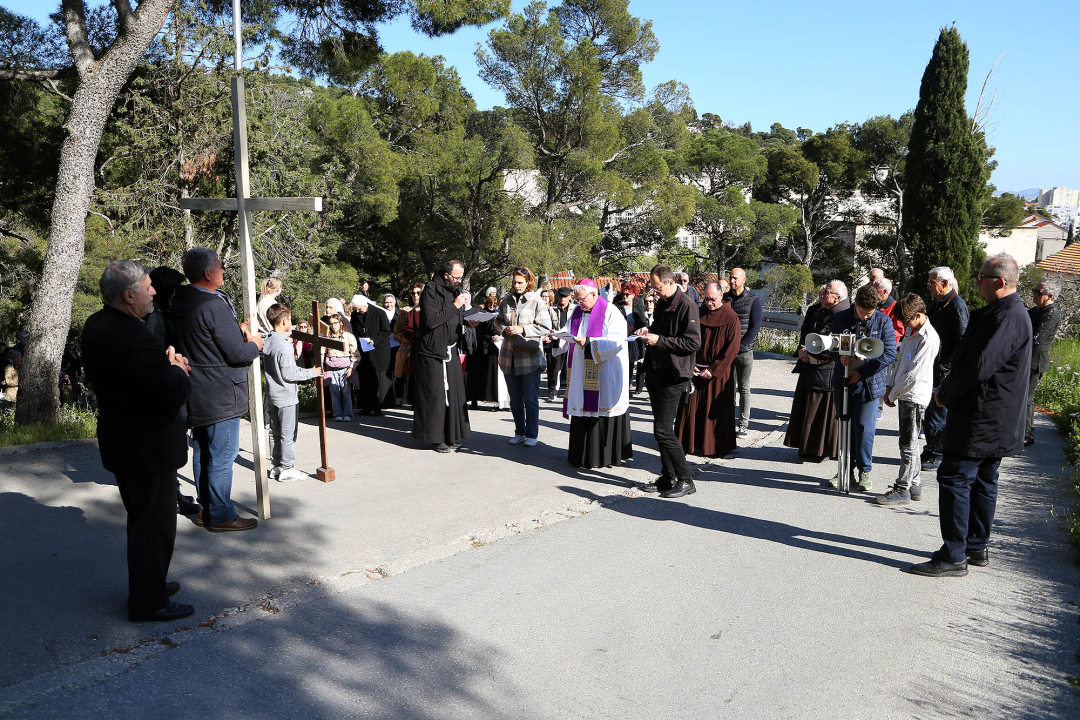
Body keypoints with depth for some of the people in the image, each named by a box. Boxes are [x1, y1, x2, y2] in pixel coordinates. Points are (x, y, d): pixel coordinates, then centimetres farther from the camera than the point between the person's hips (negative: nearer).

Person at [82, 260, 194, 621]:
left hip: (119, 439, 10)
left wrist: (165, 365, 2)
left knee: (142, 517, 24)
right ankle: (149, 601, 16)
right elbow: (175, 395, -28)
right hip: (148, 446, -10)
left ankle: (147, 583, 40)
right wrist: (176, 370, -8)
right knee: (154, 521, 4)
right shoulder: (135, 338, -29)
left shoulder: (95, 325, 2)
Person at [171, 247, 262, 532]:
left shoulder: (181, 304, 7)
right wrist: (254, 344, -2)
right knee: (222, 455, -1)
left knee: (202, 451, 18)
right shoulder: (214, 307, -22)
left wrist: (239, 332, 9)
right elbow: (237, 353, -21)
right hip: (220, 396, -10)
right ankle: (220, 516, 7)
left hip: (196, 396, 10)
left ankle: (207, 508, 30)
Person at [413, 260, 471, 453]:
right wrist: (454, 306, -18)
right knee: (435, 395, -3)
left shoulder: (454, 291, 13)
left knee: (454, 393, 7)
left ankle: (451, 436, 16)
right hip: (433, 352, -7)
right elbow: (431, 321, -21)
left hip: (450, 351, 7)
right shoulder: (431, 291, -10)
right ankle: (436, 438, 5)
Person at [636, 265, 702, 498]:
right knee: (661, 428, 12)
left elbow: (693, 343, -19)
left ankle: (685, 480, 0)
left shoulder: (686, 306, -14)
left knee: (663, 430, -11)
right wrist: (649, 331, 6)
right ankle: (668, 477, 22)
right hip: (656, 374, 9)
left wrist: (659, 340, -20)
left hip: (673, 376, -9)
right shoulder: (661, 303, 14)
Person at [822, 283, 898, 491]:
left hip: (869, 383, -2)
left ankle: (864, 471, 12)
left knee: (864, 427, -4)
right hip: (843, 381, 3)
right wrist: (839, 356, -15)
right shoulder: (841, 318, 1)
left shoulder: (883, 321, -4)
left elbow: (890, 354, -8)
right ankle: (846, 470, 19)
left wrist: (862, 372, -13)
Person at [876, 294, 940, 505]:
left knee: (908, 444, -4)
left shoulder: (928, 339, -18)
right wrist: (889, 387, 9)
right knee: (909, 442, 15)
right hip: (905, 395, 10)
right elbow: (900, 363, 19)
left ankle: (902, 490, 2)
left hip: (915, 396, -10)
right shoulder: (912, 334, 13)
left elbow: (914, 374, -20)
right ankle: (914, 486, 24)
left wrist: (893, 394, -12)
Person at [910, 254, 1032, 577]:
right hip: (996, 421, 11)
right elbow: (974, 360, 19)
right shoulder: (1008, 313, 15)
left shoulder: (1007, 318, -20)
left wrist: (944, 394, -12)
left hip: (981, 422, -11)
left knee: (954, 479, -7)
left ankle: (953, 557, -3)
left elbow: (978, 368, -27)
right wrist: (948, 390, 8)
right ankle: (977, 547, 27)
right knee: (982, 481, 16)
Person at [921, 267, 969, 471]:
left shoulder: (957, 306, -14)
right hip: (930, 368, 9)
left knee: (940, 415, -2)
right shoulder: (936, 303, 14)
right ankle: (930, 451, 25)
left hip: (945, 372, -9)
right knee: (927, 411, 14)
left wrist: (944, 367, -19)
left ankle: (938, 456, 9)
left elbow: (961, 342, -18)